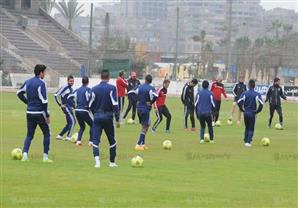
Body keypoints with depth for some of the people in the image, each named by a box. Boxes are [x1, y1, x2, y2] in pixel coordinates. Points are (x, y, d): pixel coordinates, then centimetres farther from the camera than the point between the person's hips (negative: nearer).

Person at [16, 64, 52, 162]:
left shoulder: (28, 82, 8)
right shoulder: (41, 83, -14)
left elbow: (19, 93, 17)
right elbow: (44, 101, -17)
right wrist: (47, 115, -12)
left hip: (30, 113, 6)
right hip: (40, 113, -6)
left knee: (29, 135, 12)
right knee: (47, 134, 9)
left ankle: (25, 154, -6)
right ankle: (45, 156, 5)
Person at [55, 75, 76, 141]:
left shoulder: (71, 89, 17)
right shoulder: (65, 87, -10)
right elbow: (56, 95, -14)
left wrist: (74, 105, 16)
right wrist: (60, 104, -12)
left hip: (70, 107, 9)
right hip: (66, 107, -9)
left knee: (69, 123, 11)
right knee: (73, 121, -14)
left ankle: (60, 135, 17)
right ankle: (68, 137, -9)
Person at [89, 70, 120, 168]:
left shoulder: (94, 89, 2)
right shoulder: (112, 88, -7)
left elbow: (91, 105, 7)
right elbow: (115, 105, -11)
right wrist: (117, 119, -7)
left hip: (97, 117, 1)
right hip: (108, 117, -1)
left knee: (95, 140, -2)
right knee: (112, 140, 14)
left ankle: (97, 161, -21)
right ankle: (112, 162, 19)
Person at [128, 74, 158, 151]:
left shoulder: (139, 87, 5)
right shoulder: (151, 88, -11)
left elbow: (130, 93, 1)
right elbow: (155, 96, -28)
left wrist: (137, 101, 7)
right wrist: (151, 102, -10)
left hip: (139, 108, 6)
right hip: (146, 109, -6)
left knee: (144, 126, 20)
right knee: (145, 128, -3)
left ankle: (143, 144, 21)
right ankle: (138, 145, -13)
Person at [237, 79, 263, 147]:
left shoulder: (244, 93, -1)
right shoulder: (257, 94, -5)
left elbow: (239, 102, -8)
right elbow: (261, 104, -13)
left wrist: (243, 110, 5)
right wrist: (257, 111, 2)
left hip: (246, 113, 2)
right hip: (252, 113, -2)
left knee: (247, 127, 19)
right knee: (251, 129, 5)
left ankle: (246, 141, 19)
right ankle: (248, 142, -8)